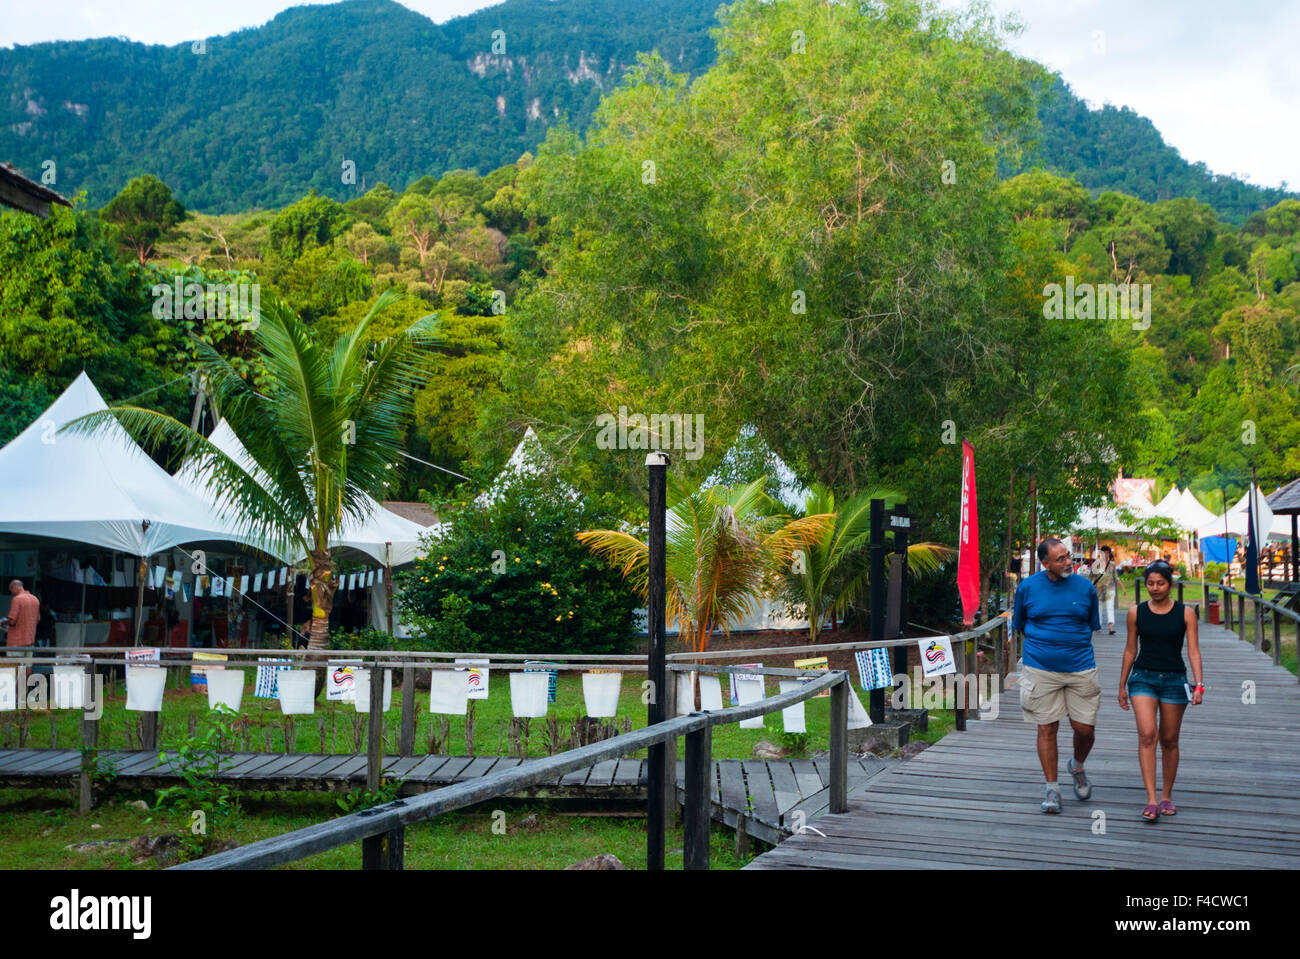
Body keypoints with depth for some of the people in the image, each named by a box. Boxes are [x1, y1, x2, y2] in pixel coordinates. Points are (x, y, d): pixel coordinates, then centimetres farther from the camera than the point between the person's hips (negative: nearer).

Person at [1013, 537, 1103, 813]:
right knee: (1047, 728, 1)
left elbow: (1092, 626, 14)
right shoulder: (1027, 588, 0)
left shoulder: (1085, 587, 3)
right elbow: (1020, 624, 14)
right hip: (1040, 670, -1)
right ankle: (1051, 788, 12)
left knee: (1084, 728, 2)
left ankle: (1077, 768, 33)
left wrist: (1074, 645, 9)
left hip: (1080, 668, 1)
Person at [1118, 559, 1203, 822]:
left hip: (1174, 679, 0)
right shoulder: (1136, 613, 3)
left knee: (1169, 740, 8)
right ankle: (1151, 801, -19)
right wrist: (1122, 686, 12)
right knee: (1147, 734, -16)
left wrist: (1198, 686, -13)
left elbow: (1193, 651, -2)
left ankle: (1167, 795, 26)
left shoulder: (1185, 613, 0)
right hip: (1143, 678, 0)